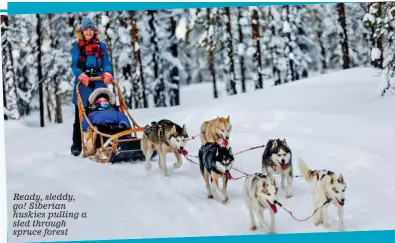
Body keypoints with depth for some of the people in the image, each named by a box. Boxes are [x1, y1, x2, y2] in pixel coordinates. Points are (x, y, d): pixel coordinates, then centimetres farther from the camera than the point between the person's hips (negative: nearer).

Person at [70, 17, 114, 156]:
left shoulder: (102, 46, 13)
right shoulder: (77, 47, 8)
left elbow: (106, 63, 8)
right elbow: (74, 65, 1)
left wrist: (107, 73, -14)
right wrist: (81, 75, -20)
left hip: (98, 83, 1)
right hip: (83, 84, -1)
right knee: (80, 117, 1)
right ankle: (76, 146, 4)